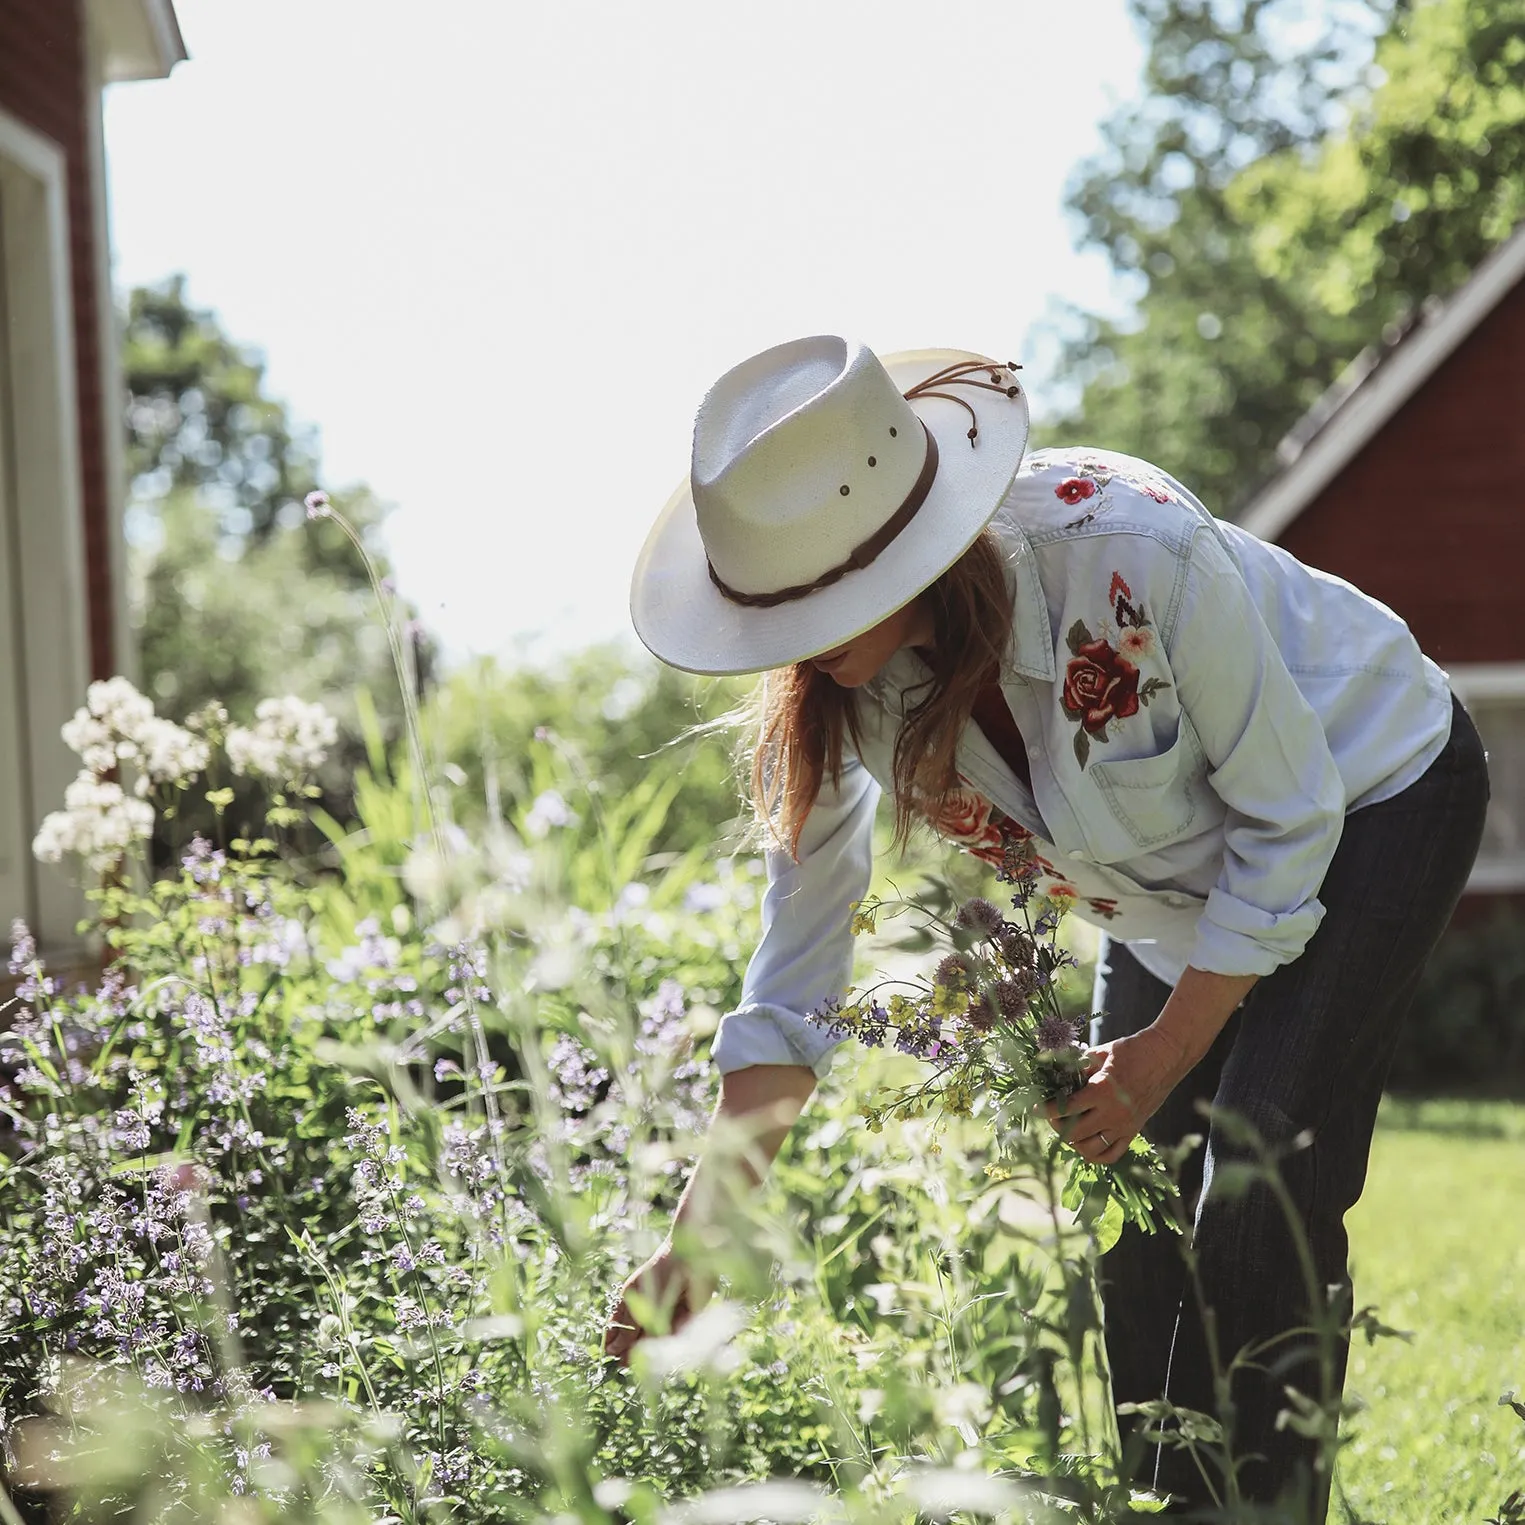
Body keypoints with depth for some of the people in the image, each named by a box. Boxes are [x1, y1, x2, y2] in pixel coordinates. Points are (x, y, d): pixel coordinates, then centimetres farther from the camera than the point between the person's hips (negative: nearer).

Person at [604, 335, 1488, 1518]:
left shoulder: (1133, 554, -39)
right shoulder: (840, 689, -22)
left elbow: (1290, 813, -24)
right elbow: (794, 979, -16)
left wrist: (1174, 1044, -21)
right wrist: (700, 1236, -22)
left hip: (1368, 796, -5)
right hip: (1174, 883, 6)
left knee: (1259, 1205, -17)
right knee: (1134, 1210, 1)